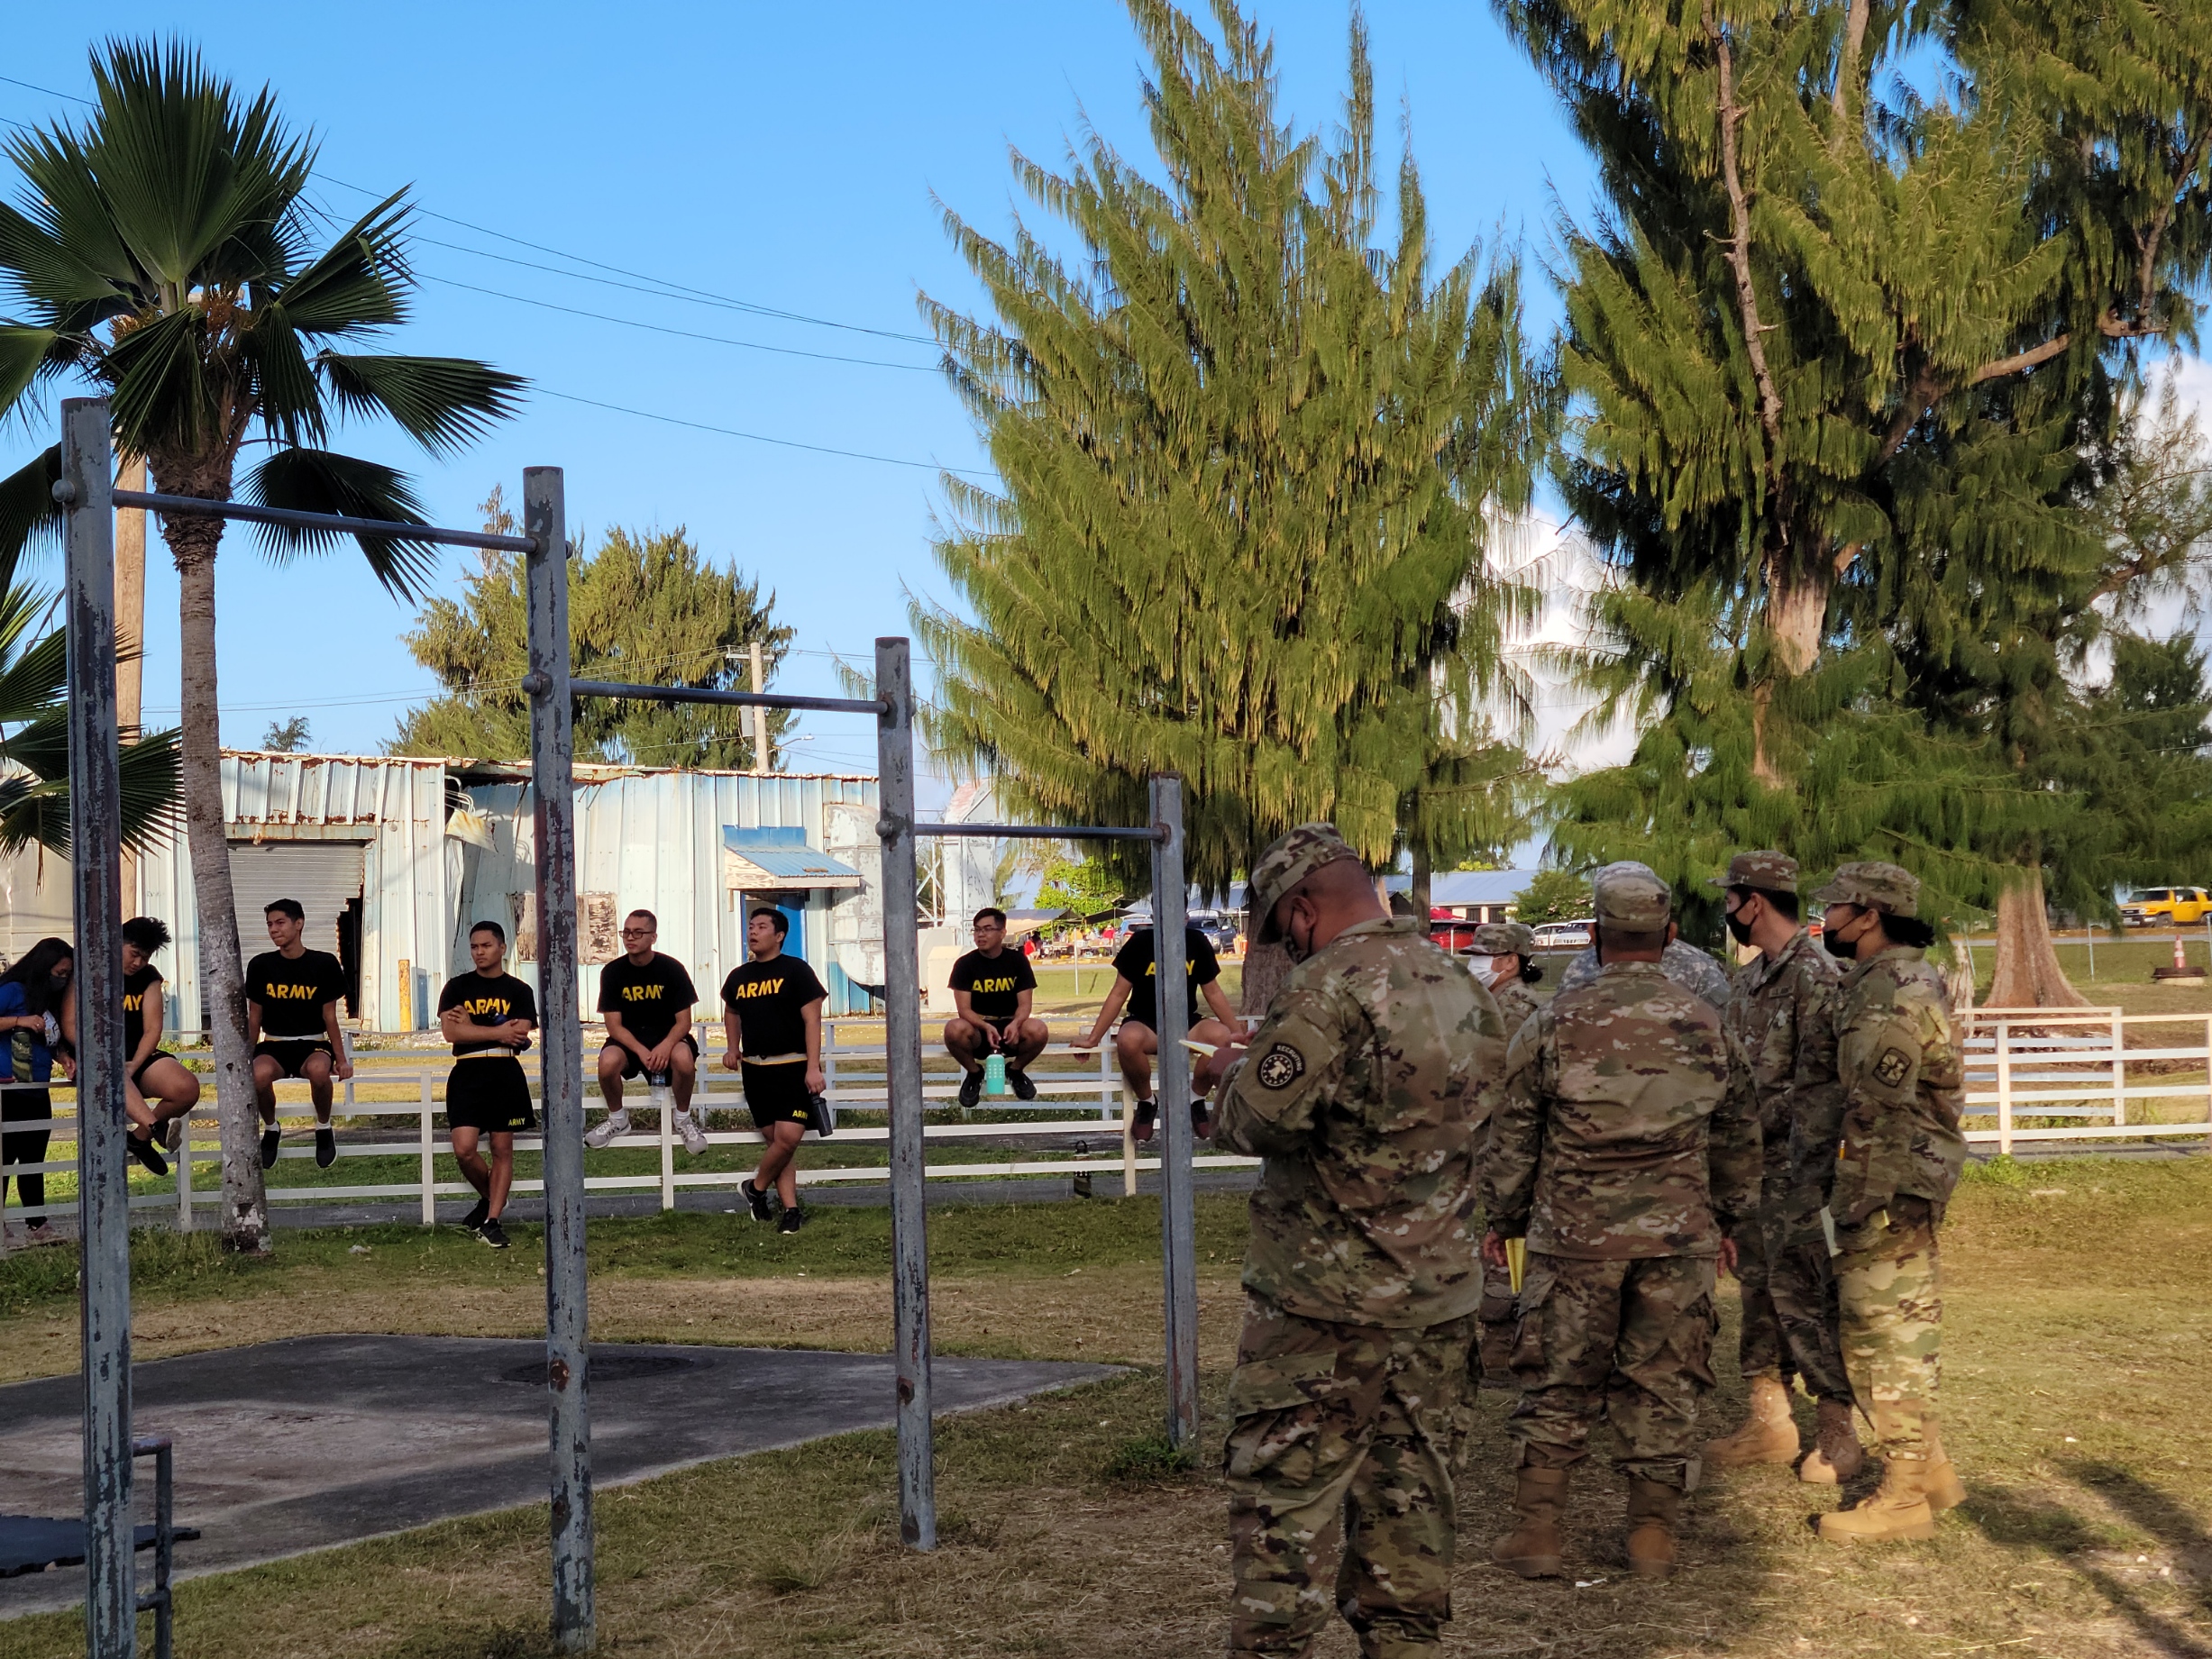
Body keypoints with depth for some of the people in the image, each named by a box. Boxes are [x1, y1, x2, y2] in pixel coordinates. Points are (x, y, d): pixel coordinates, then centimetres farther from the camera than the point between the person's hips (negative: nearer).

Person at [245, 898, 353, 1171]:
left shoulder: (324, 964, -2)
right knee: (259, 1074, -36)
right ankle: (272, 1128, -3)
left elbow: (329, 1016, 3)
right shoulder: (261, 966, 2)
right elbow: (254, 1017, 10)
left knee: (318, 1069, -39)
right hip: (274, 1044, 1)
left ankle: (323, 1128, -8)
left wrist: (341, 1059, 1)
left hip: (313, 1044, -1)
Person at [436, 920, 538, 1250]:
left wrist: (471, 1026, -7)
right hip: (467, 1073, 0)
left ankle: (492, 1220, 5)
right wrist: (499, 1031, -8)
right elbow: (450, 1031, -6)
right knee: (464, 1150, -10)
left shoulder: (519, 991, 6)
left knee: (502, 1148, 0)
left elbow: (520, 1035, -8)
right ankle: (490, 1198, 17)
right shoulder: (457, 987, 8)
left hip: (505, 1073, 0)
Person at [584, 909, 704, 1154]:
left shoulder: (671, 969, -10)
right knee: (607, 1063, -32)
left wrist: (666, 1045, -30)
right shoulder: (613, 972, -7)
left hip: (667, 1034, -1)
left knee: (684, 1059, -35)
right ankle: (618, 1120, 0)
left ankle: (683, 1120, -6)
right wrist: (641, 1051, -25)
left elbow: (684, 1021, -8)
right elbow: (614, 1025, -7)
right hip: (628, 1038, 1)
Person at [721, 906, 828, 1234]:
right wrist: (733, 1049, 17)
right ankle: (791, 1210, 7)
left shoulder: (795, 970, -5)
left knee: (788, 1137, -15)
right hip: (755, 1069, 5)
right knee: (776, 1139, 4)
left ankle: (756, 1187, 7)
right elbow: (731, 1012, 32)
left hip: (793, 1067, -5)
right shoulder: (738, 977, 11)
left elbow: (812, 1020, -10)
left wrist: (813, 1067, -18)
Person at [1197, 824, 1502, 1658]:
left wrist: (1233, 1072, 2)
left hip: (1326, 1298, -7)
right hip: (1441, 1294, 7)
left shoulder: (1329, 988, -16)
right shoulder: (1463, 988, 9)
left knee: (1284, 1494, 0)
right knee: (1409, 1493, 13)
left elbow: (1262, 1119, -21)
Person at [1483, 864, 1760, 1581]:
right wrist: (1728, 1219, 24)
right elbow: (1737, 1135, 12)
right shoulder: (1706, 1024, 2)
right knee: (1662, 1386, 9)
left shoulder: (1554, 1024, -5)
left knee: (1557, 1385, 7)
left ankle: (1535, 1531, 8)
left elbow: (1513, 1135, 1)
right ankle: (1652, 1535, 12)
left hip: (1575, 1234, -1)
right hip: (1678, 1237, 2)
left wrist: (1501, 1220, 13)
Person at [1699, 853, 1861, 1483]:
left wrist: (1764, 1125, -16)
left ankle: (1837, 1430, 2)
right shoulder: (1752, 977, 15)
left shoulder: (1814, 974, -14)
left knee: (1803, 1291, -6)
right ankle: (1768, 1420, 21)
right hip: (1752, 1160, 9)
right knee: (1758, 1284, 13)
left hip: (1795, 1164, -9)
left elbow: (1817, 1079, -18)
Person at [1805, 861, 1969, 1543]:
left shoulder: (1900, 991, -18)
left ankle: (1904, 1497, 3)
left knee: (1890, 1335, -4)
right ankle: (1930, 1471, 24)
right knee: (1872, 1332, 16)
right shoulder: (1868, 985, 15)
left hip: (1890, 1187, -10)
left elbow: (1878, 1108, -21)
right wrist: (1817, 1169, 18)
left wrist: (1862, 1200, -21)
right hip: (1875, 1182, 10)